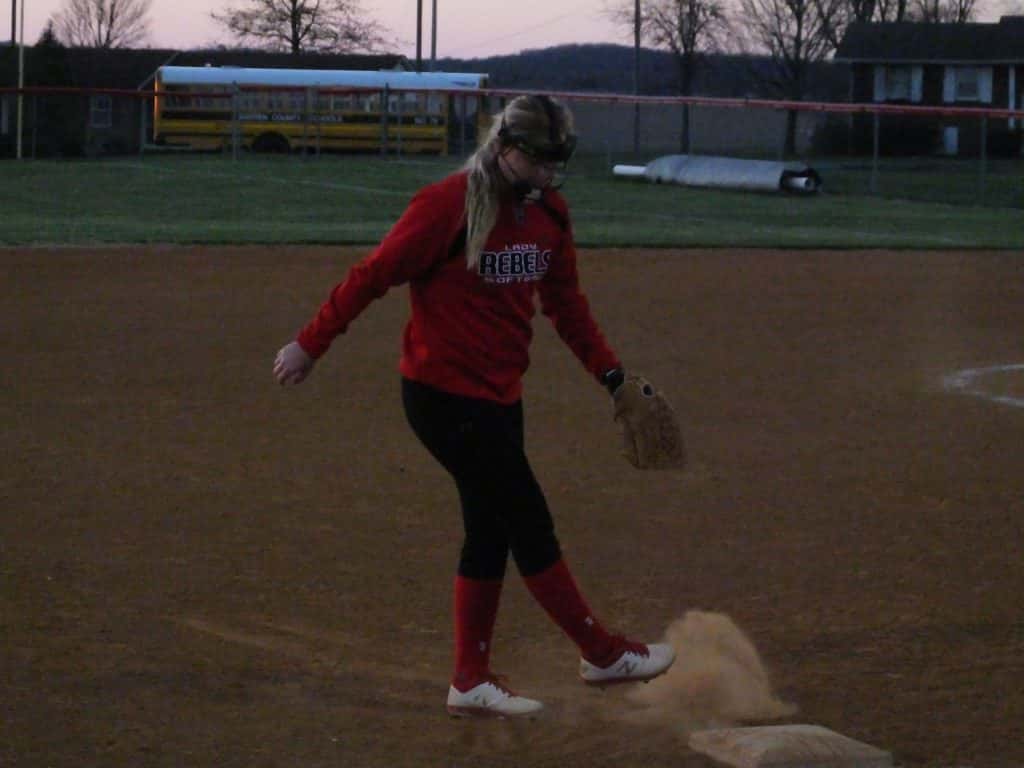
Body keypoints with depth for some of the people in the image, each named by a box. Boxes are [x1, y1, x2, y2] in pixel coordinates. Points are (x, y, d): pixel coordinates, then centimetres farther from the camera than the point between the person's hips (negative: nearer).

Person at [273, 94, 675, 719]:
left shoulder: (548, 211, 5)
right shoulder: (449, 206, -19)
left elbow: (566, 302, 16)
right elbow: (373, 275, -14)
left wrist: (610, 372, 9)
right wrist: (311, 345, -10)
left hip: (500, 397, 8)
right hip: (444, 396, -8)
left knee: (492, 533, 11)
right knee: (530, 523, -3)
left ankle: (472, 682, 19)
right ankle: (603, 654, 8)